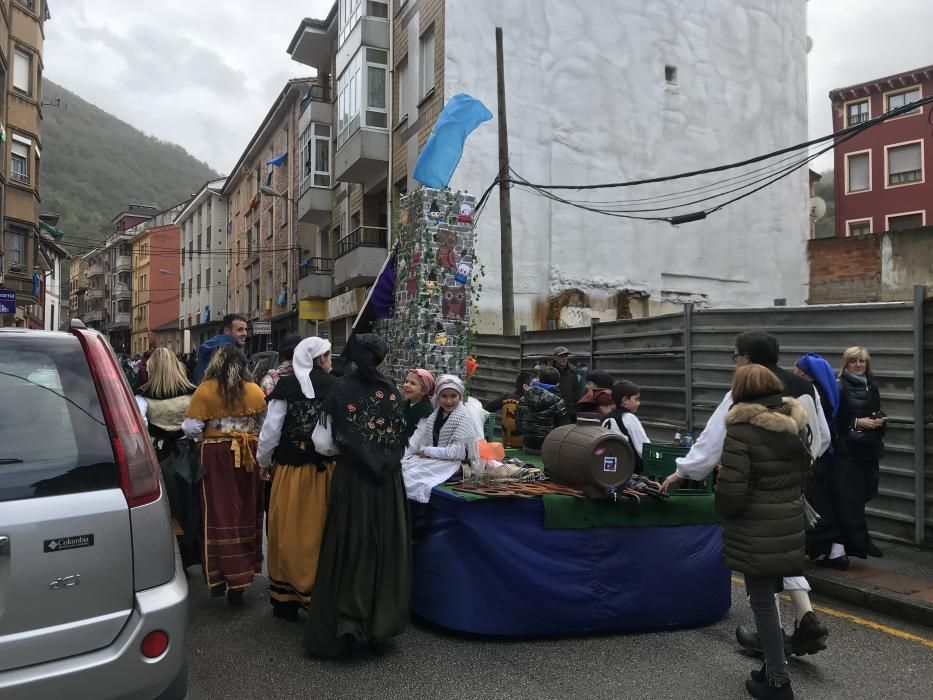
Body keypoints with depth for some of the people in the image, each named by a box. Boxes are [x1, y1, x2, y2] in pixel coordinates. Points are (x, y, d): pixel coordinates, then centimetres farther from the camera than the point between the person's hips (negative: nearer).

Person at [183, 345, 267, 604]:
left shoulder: (205, 391, -7)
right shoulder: (255, 391, -1)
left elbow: (191, 428, -9)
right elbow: (264, 426, 5)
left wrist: (204, 435, 12)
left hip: (216, 456, -2)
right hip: (249, 456, 2)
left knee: (219, 514, 5)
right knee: (245, 514, 13)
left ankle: (221, 576, 9)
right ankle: (243, 573, 22)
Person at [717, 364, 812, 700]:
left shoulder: (741, 429, -18)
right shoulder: (795, 423, 5)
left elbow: (731, 488, -20)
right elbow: (804, 471, 17)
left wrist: (726, 511, 0)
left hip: (757, 532, -7)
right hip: (791, 525, 7)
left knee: (762, 601, 4)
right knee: (771, 596, 19)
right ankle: (775, 666, 30)